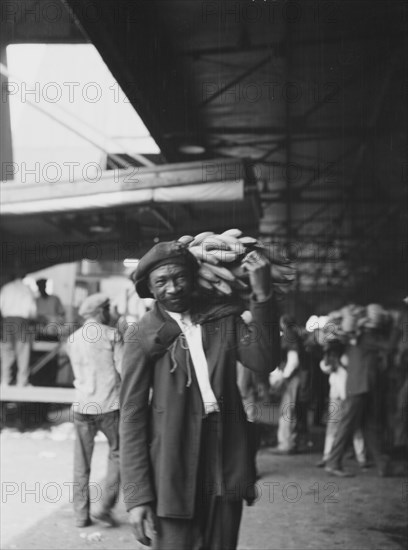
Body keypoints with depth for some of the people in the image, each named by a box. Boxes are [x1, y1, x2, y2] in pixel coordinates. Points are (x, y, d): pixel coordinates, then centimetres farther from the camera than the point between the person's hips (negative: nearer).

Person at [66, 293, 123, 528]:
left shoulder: (73, 339, 10)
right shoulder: (111, 334, -4)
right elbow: (123, 369, -7)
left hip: (82, 406, 4)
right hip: (110, 405, -4)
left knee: (82, 462, 10)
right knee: (117, 454, 10)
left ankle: (81, 514, 11)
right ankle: (105, 505, 2)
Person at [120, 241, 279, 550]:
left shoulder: (224, 317, 7)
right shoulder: (143, 338, -3)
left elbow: (263, 361, -6)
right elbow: (132, 416, -6)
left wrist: (262, 295, -14)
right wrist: (137, 496, -12)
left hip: (225, 464, 3)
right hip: (173, 473, -3)